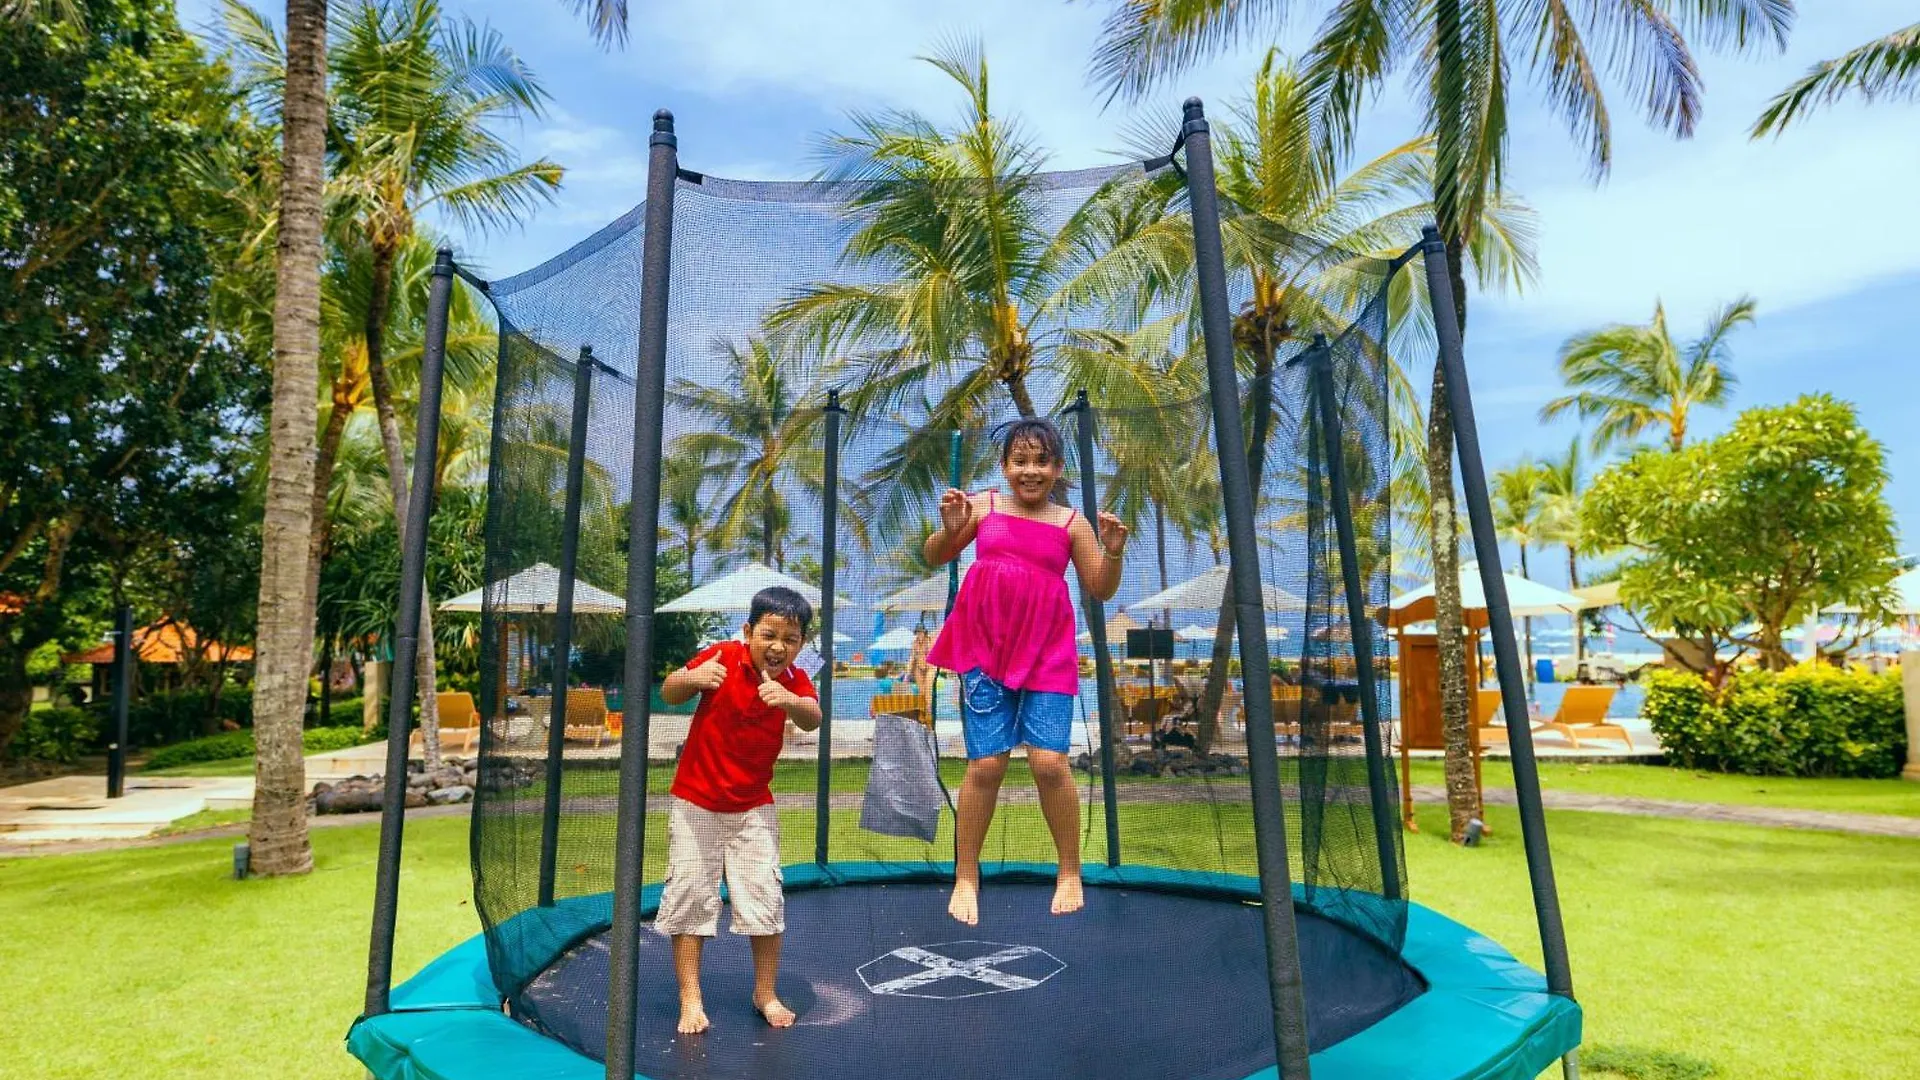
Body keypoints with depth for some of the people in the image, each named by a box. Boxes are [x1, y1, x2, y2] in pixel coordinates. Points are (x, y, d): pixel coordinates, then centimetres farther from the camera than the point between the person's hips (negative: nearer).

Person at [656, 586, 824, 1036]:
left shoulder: (793, 680, -9)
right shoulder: (723, 656, -15)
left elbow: (812, 720, -29)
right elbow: (667, 694, -11)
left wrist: (791, 702, -53)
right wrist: (692, 678, -33)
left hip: (754, 806, 2)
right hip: (695, 801, -2)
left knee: (765, 897, 2)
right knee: (689, 896, 3)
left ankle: (765, 994, 21)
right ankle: (690, 999, 16)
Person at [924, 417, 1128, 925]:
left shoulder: (1072, 523, 3)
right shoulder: (983, 507, 3)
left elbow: (1101, 590, 5)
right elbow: (934, 558, 10)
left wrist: (1113, 552, -13)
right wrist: (950, 529, -10)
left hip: (1047, 653, 0)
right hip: (984, 649, 0)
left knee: (1049, 761, -8)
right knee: (986, 765, 1)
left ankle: (1070, 873, 15)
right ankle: (965, 878, 18)